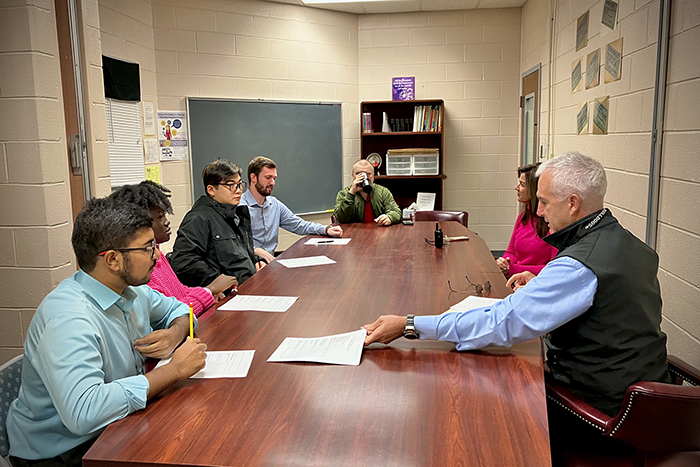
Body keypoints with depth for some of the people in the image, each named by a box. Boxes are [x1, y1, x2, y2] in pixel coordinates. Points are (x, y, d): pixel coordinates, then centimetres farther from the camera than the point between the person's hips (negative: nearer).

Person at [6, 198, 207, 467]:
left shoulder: (130, 289, -2)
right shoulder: (68, 319, -28)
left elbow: (176, 309, 16)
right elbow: (82, 412, -38)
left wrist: (176, 333, -8)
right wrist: (175, 370, -30)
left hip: (115, 427, 8)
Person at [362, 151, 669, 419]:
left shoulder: (581, 265, -29)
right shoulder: (634, 246, 2)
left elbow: (501, 323, -33)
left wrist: (409, 325, -31)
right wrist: (541, 286, 8)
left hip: (606, 405, -9)